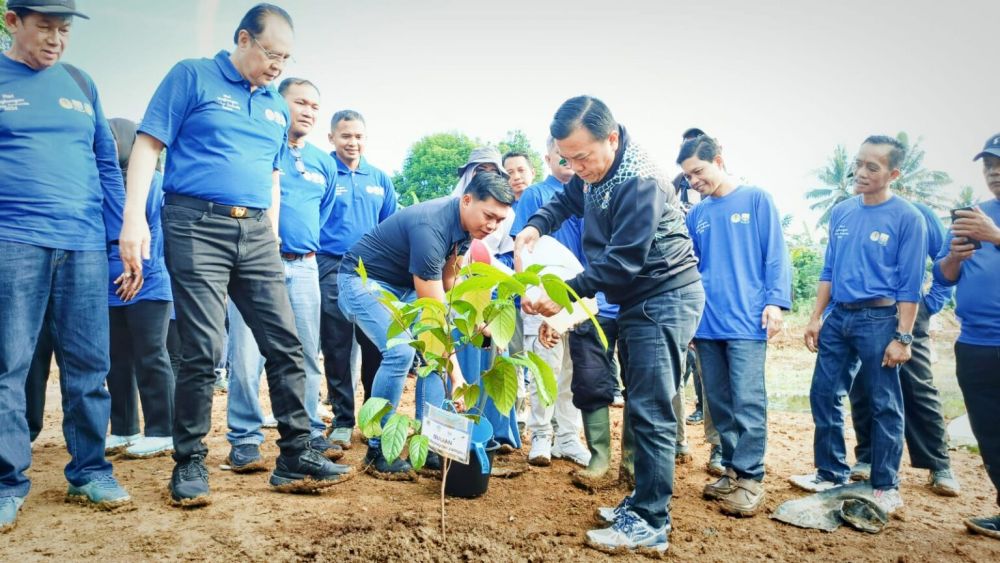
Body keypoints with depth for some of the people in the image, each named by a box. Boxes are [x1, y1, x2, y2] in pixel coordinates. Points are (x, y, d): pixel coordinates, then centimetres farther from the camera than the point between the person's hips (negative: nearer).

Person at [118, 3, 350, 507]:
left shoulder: (277, 107, 19)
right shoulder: (192, 77, 2)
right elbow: (148, 146, -3)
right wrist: (134, 218, -13)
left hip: (255, 232, 6)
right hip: (197, 225, -5)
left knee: (285, 345, 0)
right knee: (202, 351, -5)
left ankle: (295, 456, 9)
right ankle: (189, 463, 11)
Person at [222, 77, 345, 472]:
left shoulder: (324, 164, 17)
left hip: (303, 266, 4)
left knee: (307, 356, 7)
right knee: (246, 356, -7)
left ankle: (311, 435, 16)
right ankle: (244, 440, 4)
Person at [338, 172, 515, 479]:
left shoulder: (464, 223, -8)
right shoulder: (429, 228, -34)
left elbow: (448, 279, 8)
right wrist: (456, 376, -33)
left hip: (404, 286, 8)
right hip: (364, 281, -8)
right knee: (400, 352, -25)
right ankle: (378, 451, -11)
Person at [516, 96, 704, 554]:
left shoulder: (639, 183, -25)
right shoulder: (594, 172, 4)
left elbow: (621, 261, -27)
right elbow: (567, 201, 19)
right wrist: (536, 225, -2)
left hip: (664, 298, -10)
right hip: (637, 300, 10)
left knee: (650, 412, -9)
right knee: (639, 406, 14)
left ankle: (649, 524, -3)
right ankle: (643, 499, 26)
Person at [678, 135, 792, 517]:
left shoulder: (756, 199, 2)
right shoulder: (696, 214, 14)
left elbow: (776, 253, -2)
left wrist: (776, 300, -12)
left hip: (746, 321, -5)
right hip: (707, 324, 5)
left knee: (748, 402, -8)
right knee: (719, 403, 9)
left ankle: (750, 480, 1)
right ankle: (733, 470, 20)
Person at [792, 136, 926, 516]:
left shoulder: (907, 218, -7)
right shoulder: (841, 212, 7)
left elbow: (909, 284, -9)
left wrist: (902, 337, -13)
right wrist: (816, 318, 9)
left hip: (879, 319, -5)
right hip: (838, 317, 5)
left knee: (884, 405, 5)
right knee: (824, 395, 8)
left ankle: (886, 486, 18)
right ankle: (832, 472, 24)